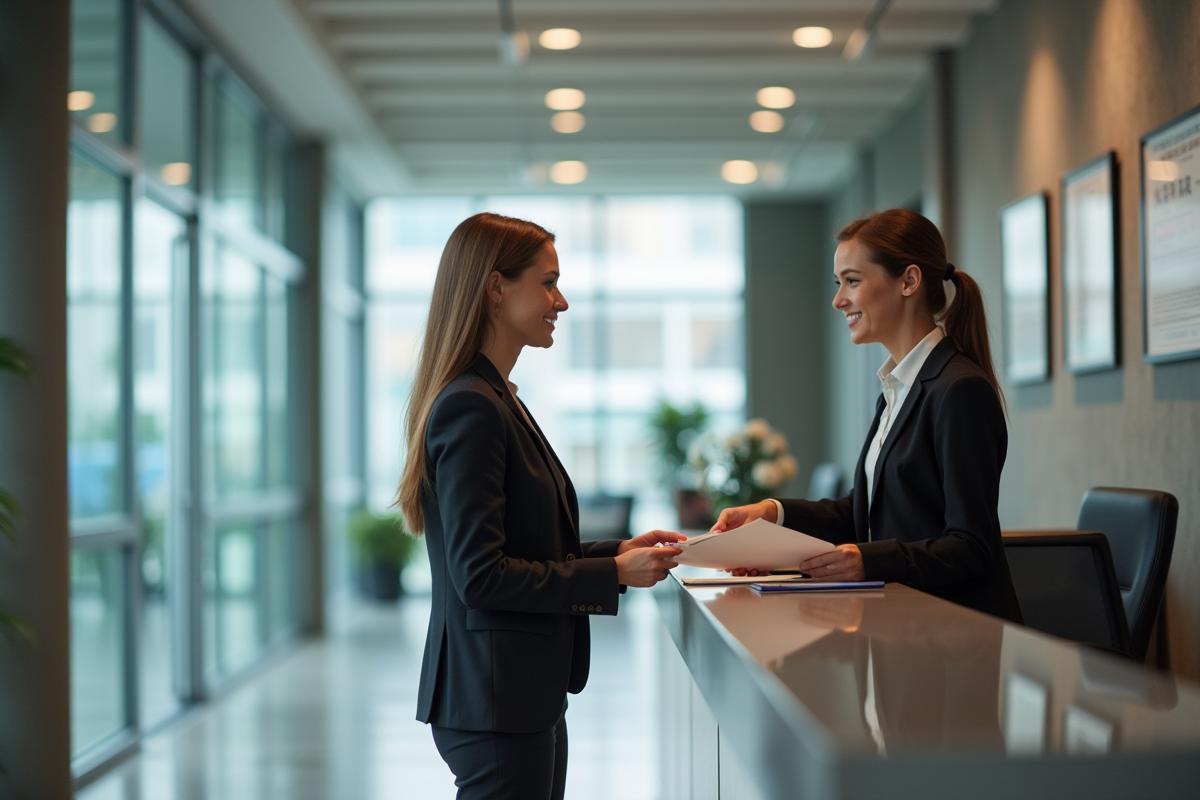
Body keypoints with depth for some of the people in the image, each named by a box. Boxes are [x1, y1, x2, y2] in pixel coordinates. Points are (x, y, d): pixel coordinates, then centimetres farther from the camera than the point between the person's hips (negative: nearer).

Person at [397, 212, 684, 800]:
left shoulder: (497, 400, 14)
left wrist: (619, 550, 8)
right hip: (495, 703, -10)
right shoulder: (471, 408, -17)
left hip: (531, 695, 10)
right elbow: (480, 575, -21)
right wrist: (614, 574, -16)